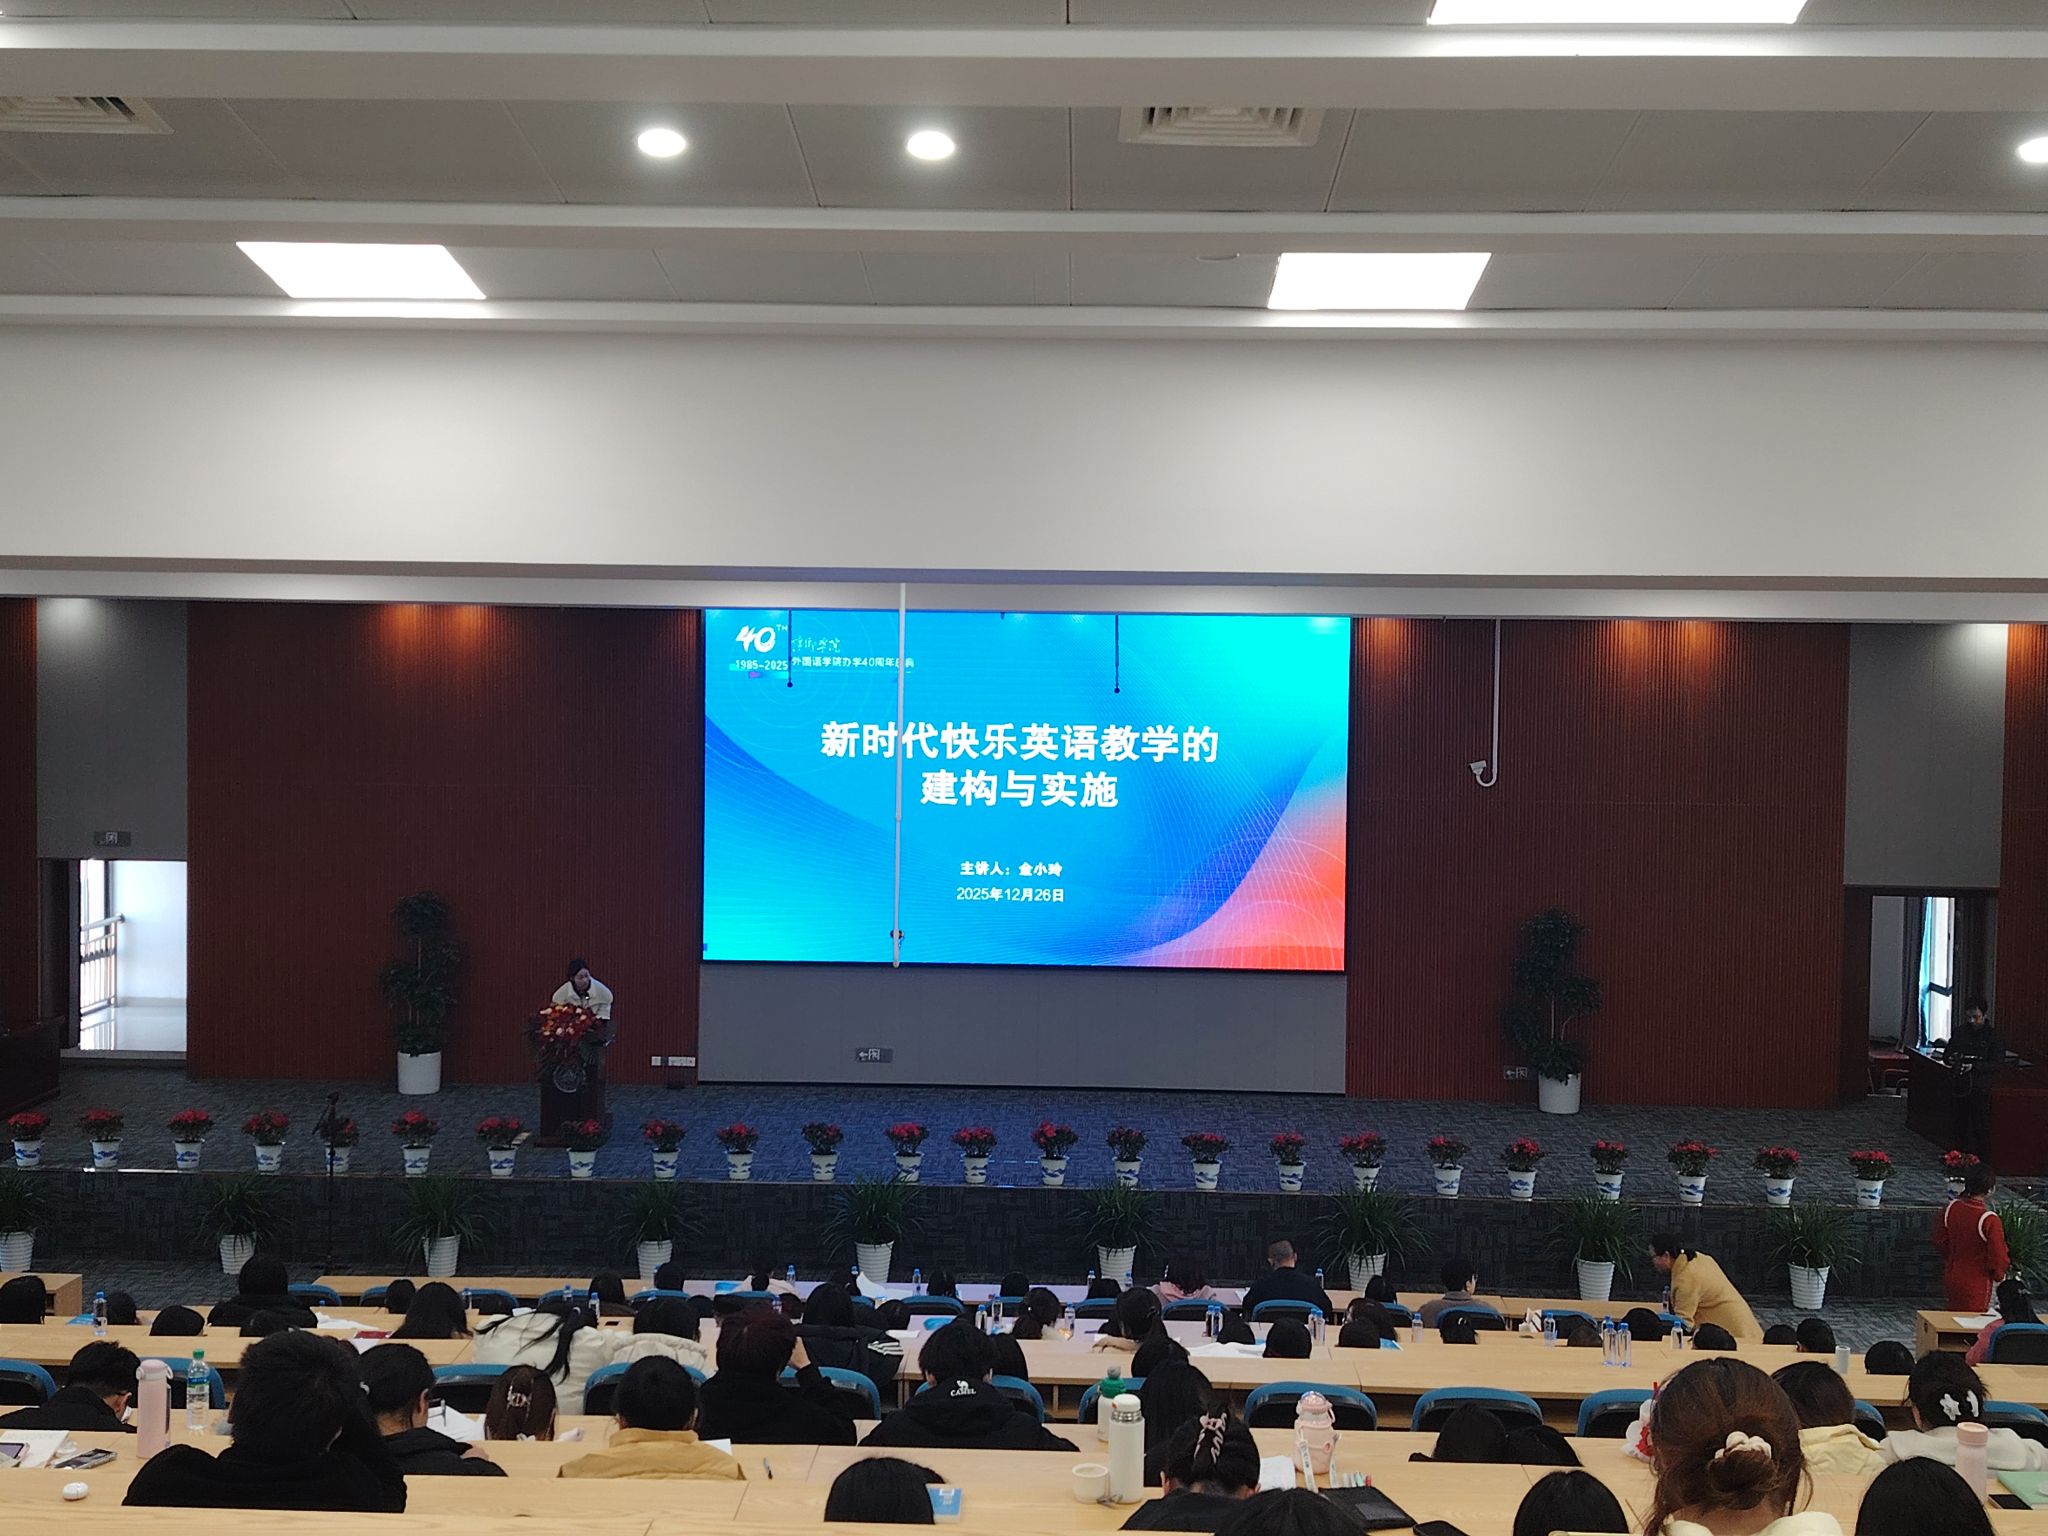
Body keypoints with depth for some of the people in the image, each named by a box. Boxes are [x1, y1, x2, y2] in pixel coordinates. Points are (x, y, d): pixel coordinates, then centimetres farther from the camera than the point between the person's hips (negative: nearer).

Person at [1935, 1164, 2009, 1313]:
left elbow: (1940, 1242, 4)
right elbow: (1998, 1257, -18)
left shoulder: (1950, 1208, -8)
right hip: (1976, 1284, -5)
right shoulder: (1990, 1220, -25)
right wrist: (1998, 1275, 3)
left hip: (1951, 1278, 5)